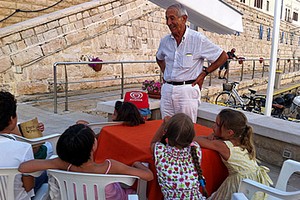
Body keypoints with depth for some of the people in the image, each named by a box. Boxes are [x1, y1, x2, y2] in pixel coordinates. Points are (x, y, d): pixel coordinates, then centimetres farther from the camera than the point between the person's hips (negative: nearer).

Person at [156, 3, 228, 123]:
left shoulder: (198, 39, -6)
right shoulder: (165, 41, 8)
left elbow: (223, 57, 1)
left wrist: (204, 73, -1)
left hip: (187, 90, -5)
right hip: (167, 89, 5)